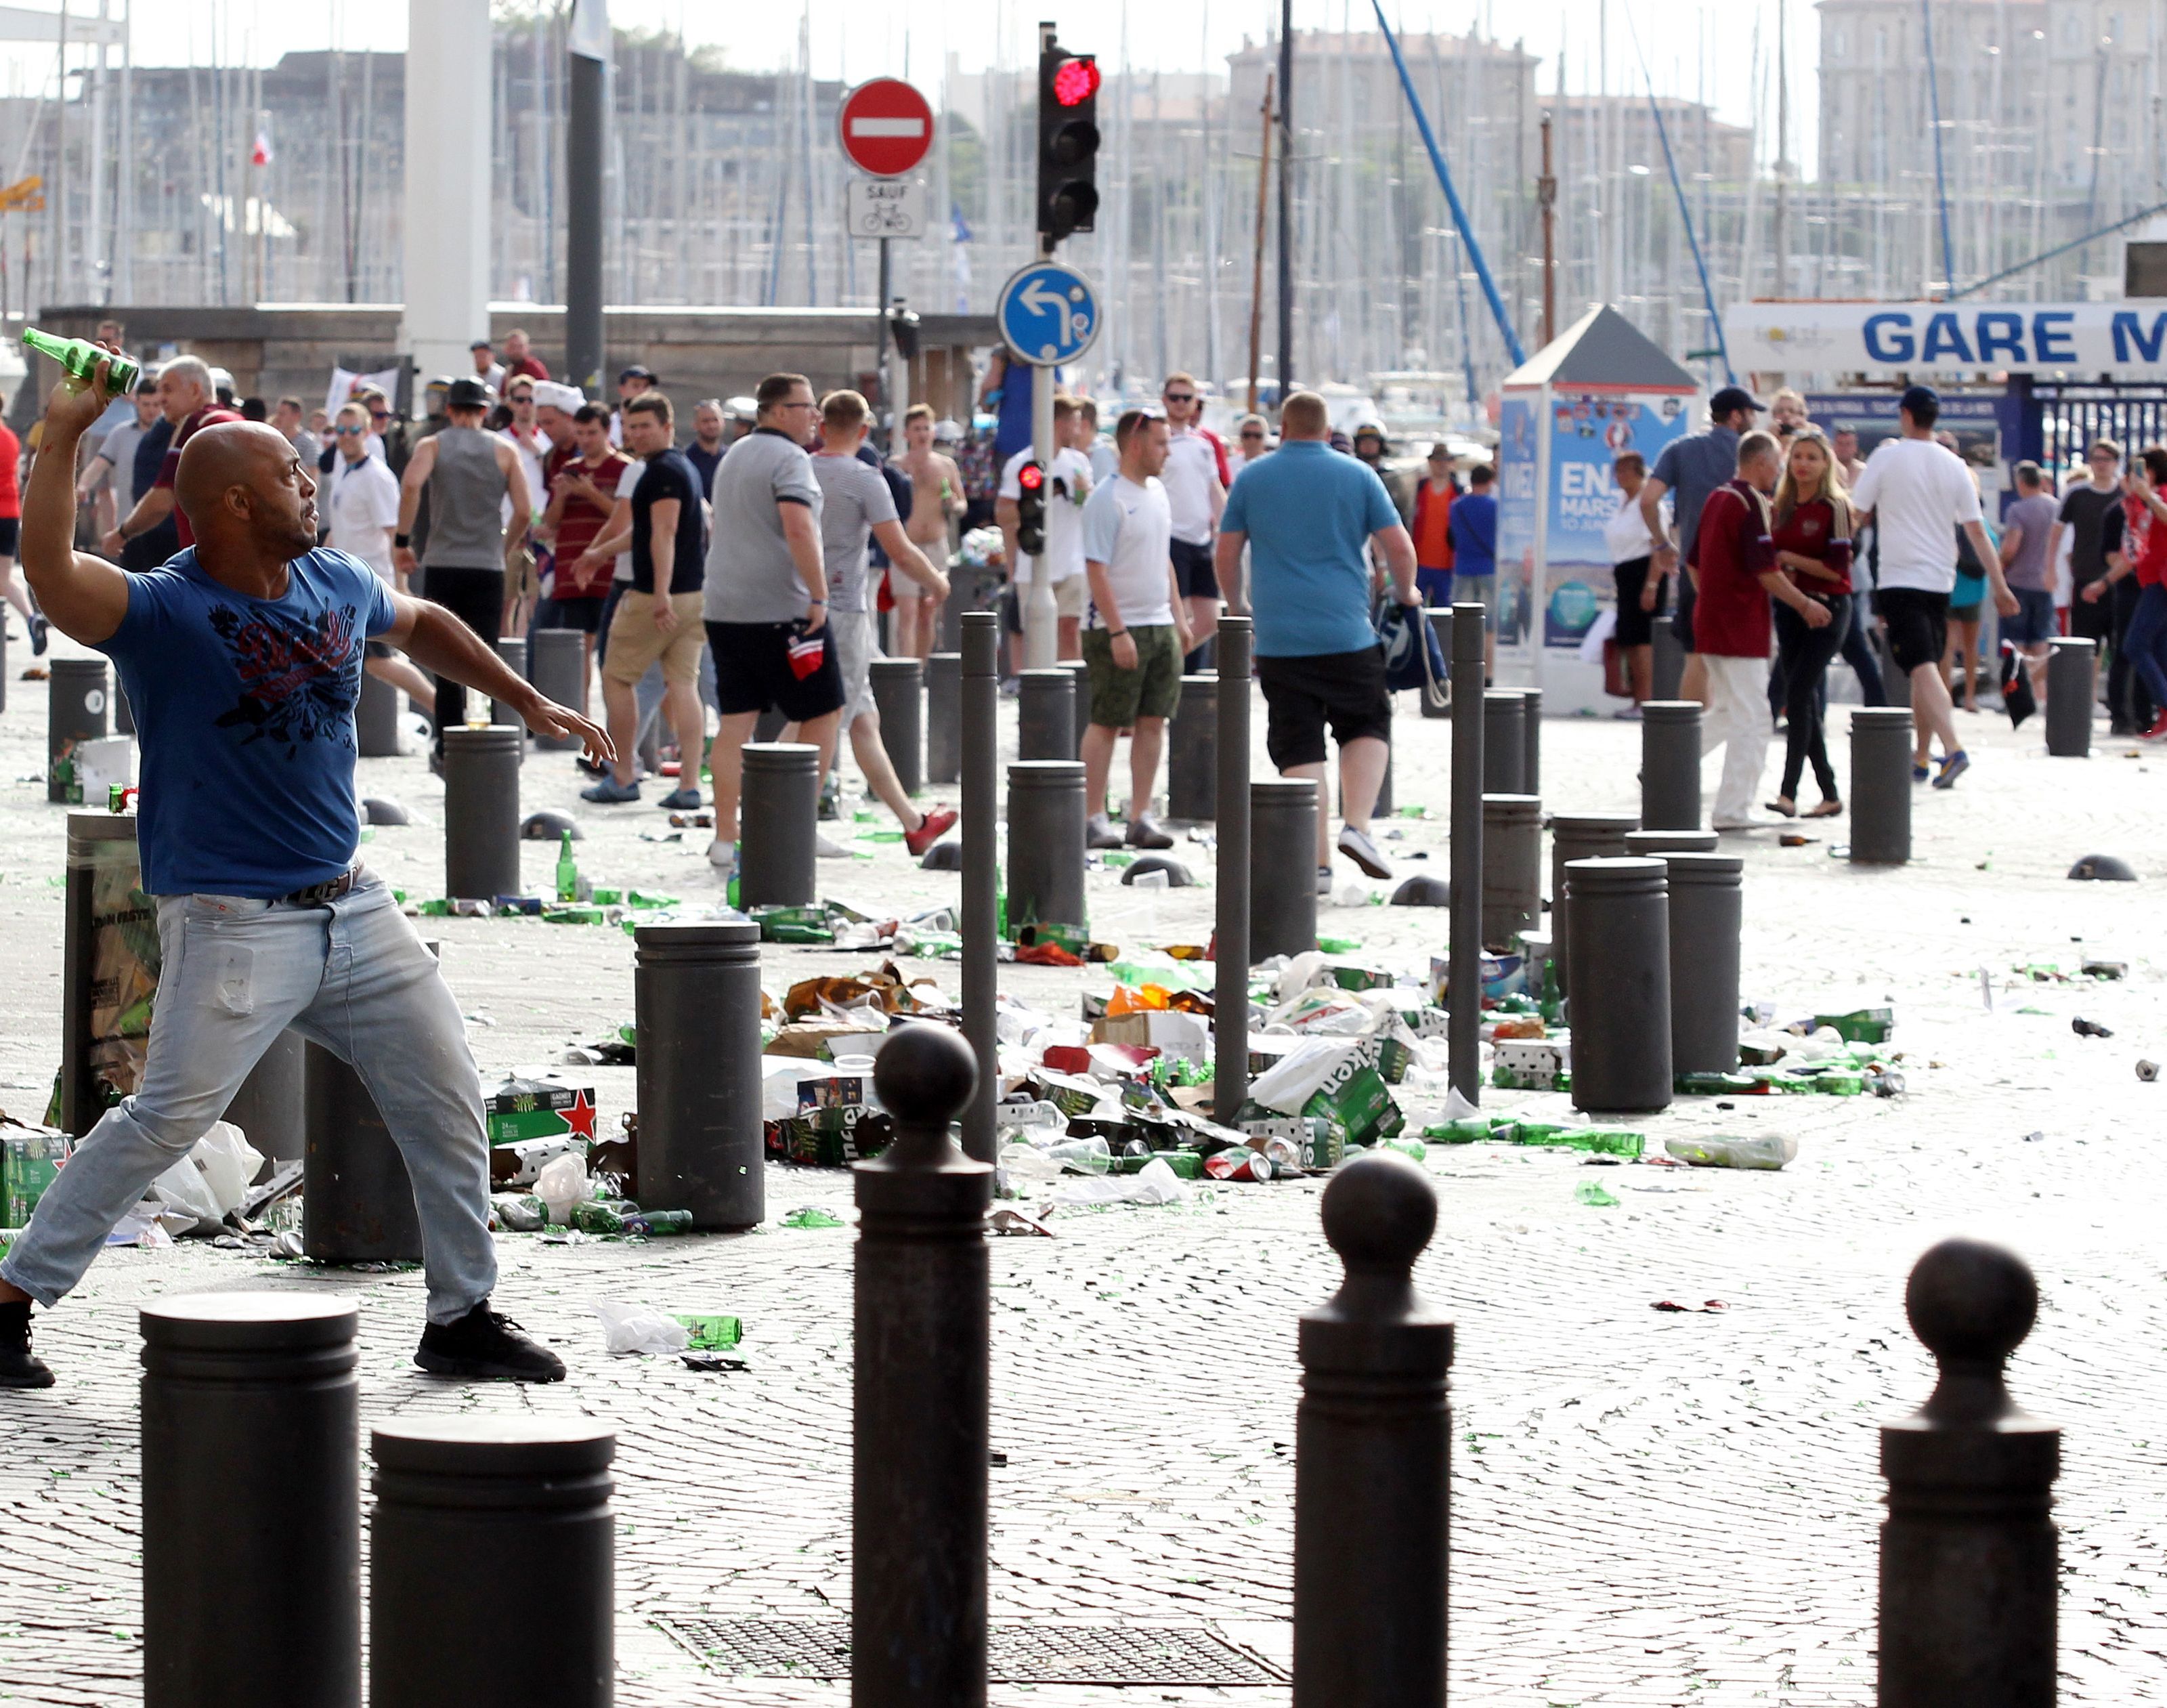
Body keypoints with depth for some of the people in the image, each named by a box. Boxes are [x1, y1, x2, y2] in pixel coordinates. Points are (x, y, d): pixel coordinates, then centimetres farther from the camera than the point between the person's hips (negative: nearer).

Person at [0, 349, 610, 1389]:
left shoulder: (339, 586, 6)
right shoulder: (164, 612, -15)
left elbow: (423, 627, 29)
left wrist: (527, 702, 30)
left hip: (355, 911, 7)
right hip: (231, 923, -7)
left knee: (447, 1100, 8)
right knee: (168, 1117, -14)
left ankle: (463, 1317, 21)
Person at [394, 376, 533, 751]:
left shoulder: (433, 446, 4)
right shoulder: (504, 452, 6)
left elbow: (411, 484, -16)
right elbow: (524, 510, -2)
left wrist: (402, 540, -8)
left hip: (441, 565, 0)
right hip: (488, 566, 0)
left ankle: (448, 746, 5)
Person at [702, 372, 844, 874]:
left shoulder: (735, 455, 18)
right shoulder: (789, 459, -11)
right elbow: (798, 529, -24)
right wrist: (819, 596, -21)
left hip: (726, 608, 8)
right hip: (782, 609, -8)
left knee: (735, 720, 4)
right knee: (823, 712, 5)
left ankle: (725, 838, -1)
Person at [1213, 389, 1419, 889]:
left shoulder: (1252, 480, 7)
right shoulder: (1357, 476, 4)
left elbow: (1226, 554, 10)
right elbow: (1399, 549, 1)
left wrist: (1236, 606, 27)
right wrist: (1405, 593, 21)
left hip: (1278, 640, 1)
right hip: (1348, 635, -1)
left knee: (1299, 750, 3)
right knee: (1368, 727, 16)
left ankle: (1316, 862, -2)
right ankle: (1356, 825, -3)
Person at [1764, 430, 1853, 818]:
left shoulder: (1833, 508, -7)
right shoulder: (1782, 507, 11)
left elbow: (1837, 567, -13)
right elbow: (1771, 557, 17)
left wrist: (1790, 559, -12)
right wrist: (1774, 570, -5)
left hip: (1826, 607, -7)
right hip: (1789, 607, 7)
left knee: (1799, 693, -16)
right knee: (1805, 701, 7)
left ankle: (1789, 793, -19)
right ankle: (1829, 794, 14)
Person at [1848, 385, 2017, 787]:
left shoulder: (1887, 457, -5)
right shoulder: (1954, 466, 6)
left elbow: (1854, 511, -4)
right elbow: (1976, 531, 5)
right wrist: (2000, 586, 8)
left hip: (1900, 578, -5)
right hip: (1940, 580, 5)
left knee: (1923, 669, -15)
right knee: (1926, 668, 18)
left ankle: (1952, 749, -32)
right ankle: (1920, 758, 25)